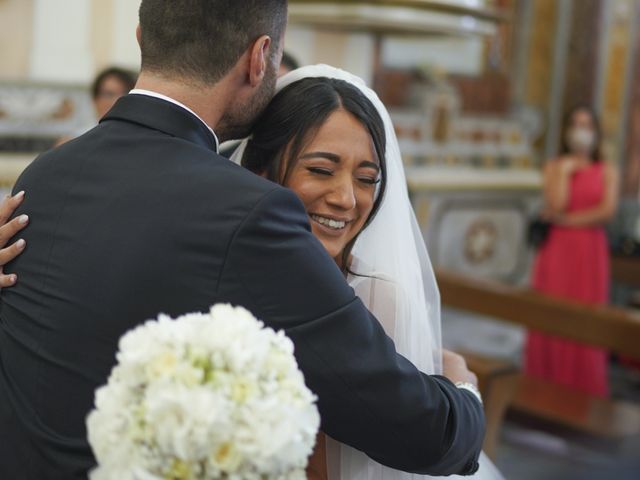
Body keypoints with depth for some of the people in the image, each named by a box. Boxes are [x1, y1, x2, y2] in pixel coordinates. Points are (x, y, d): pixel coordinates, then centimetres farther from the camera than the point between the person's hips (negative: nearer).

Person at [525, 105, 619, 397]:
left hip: (590, 252, 0)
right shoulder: (554, 167, 8)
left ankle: (583, 392, 5)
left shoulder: (607, 172, 8)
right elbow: (554, 208, -6)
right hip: (556, 250, 0)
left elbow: (607, 211, -6)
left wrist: (569, 220, -7)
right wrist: (565, 170, -7)